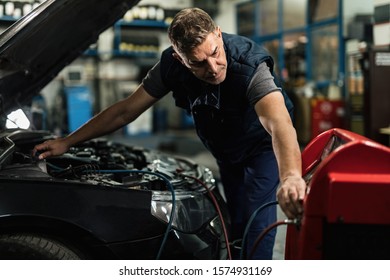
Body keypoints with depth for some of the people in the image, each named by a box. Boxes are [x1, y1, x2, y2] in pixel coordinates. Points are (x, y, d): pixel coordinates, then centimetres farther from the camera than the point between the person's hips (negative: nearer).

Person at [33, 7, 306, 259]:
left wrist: (291, 177, -76)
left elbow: (279, 122, -56)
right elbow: (125, 110, -12)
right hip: (227, 153, 5)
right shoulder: (172, 64, -23)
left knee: (254, 228, -17)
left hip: (262, 146, -5)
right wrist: (67, 142, -10)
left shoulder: (249, 63, -38)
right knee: (236, 225, 11)